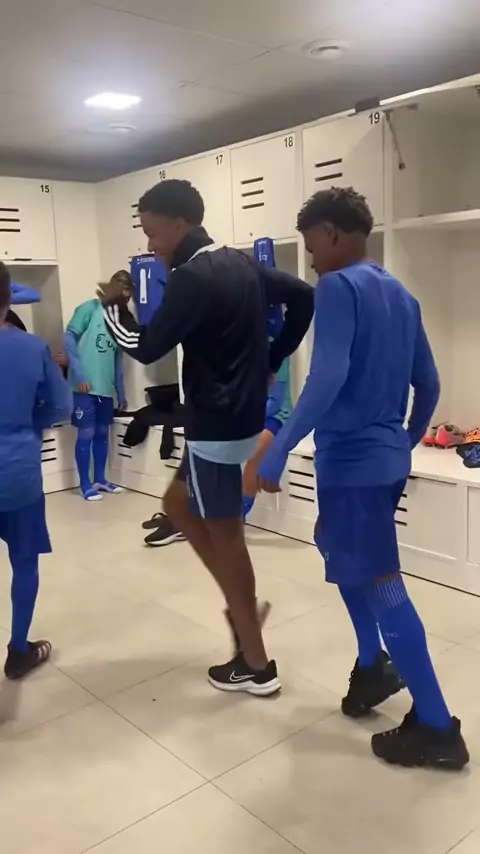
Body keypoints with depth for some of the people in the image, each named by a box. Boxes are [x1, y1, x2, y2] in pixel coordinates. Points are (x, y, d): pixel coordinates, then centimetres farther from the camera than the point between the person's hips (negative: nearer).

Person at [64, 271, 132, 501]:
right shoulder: (90, 308, -5)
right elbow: (69, 338, -11)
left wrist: (121, 393, 16)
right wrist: (79, 374, -17)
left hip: (106, 388, 6)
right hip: (84, 386, -6)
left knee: (102, 433, 13)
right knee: (86, 434, -1)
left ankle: (100, 479, 27)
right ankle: (85, 485, 11)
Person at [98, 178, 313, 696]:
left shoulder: (192, 277, -17)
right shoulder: (240, 265, 11)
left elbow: (146, 348, -16)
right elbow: (303, 297, 17)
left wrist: (113, 306, 3)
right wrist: (270, 361, 15)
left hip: (217, 427, -10)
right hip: (243, 416, 10)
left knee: (224, 534, 1)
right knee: (178, 505, 22)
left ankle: (256, 666, 15)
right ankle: (242, 603, 26)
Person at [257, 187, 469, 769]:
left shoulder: (338, 286, -12)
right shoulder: (400, 295, 13)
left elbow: (328, 377, -26)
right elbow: (428, 384, 16)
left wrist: (278, 452, -24)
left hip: (350, 460, -9)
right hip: (387, 459, 9)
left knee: (379, 583, 0)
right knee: (345, 558, 25)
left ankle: (436, 727, 11)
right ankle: (373, 667, 33)